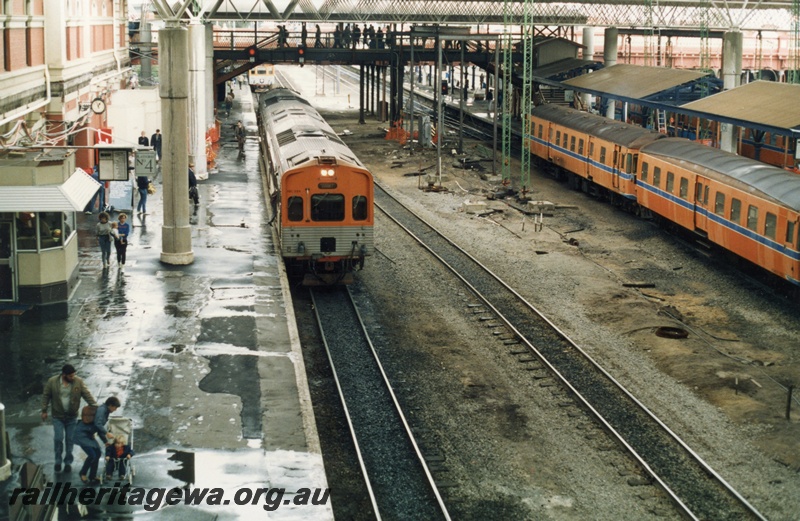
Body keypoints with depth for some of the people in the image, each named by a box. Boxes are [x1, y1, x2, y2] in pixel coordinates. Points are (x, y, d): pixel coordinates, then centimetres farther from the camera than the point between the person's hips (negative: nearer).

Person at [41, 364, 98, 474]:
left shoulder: (78, 382, -10)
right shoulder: (52, 382, -11)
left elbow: (87, 394, -8)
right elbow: (46, 396, 0)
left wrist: (95, 406, -17)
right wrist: (44, 411, 1)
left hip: (72, 417, 1)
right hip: (58, 416, -1)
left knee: (70, 440, 6)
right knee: (58, 438, -7)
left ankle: (68, 462, 22)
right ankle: (58, 461, 15)